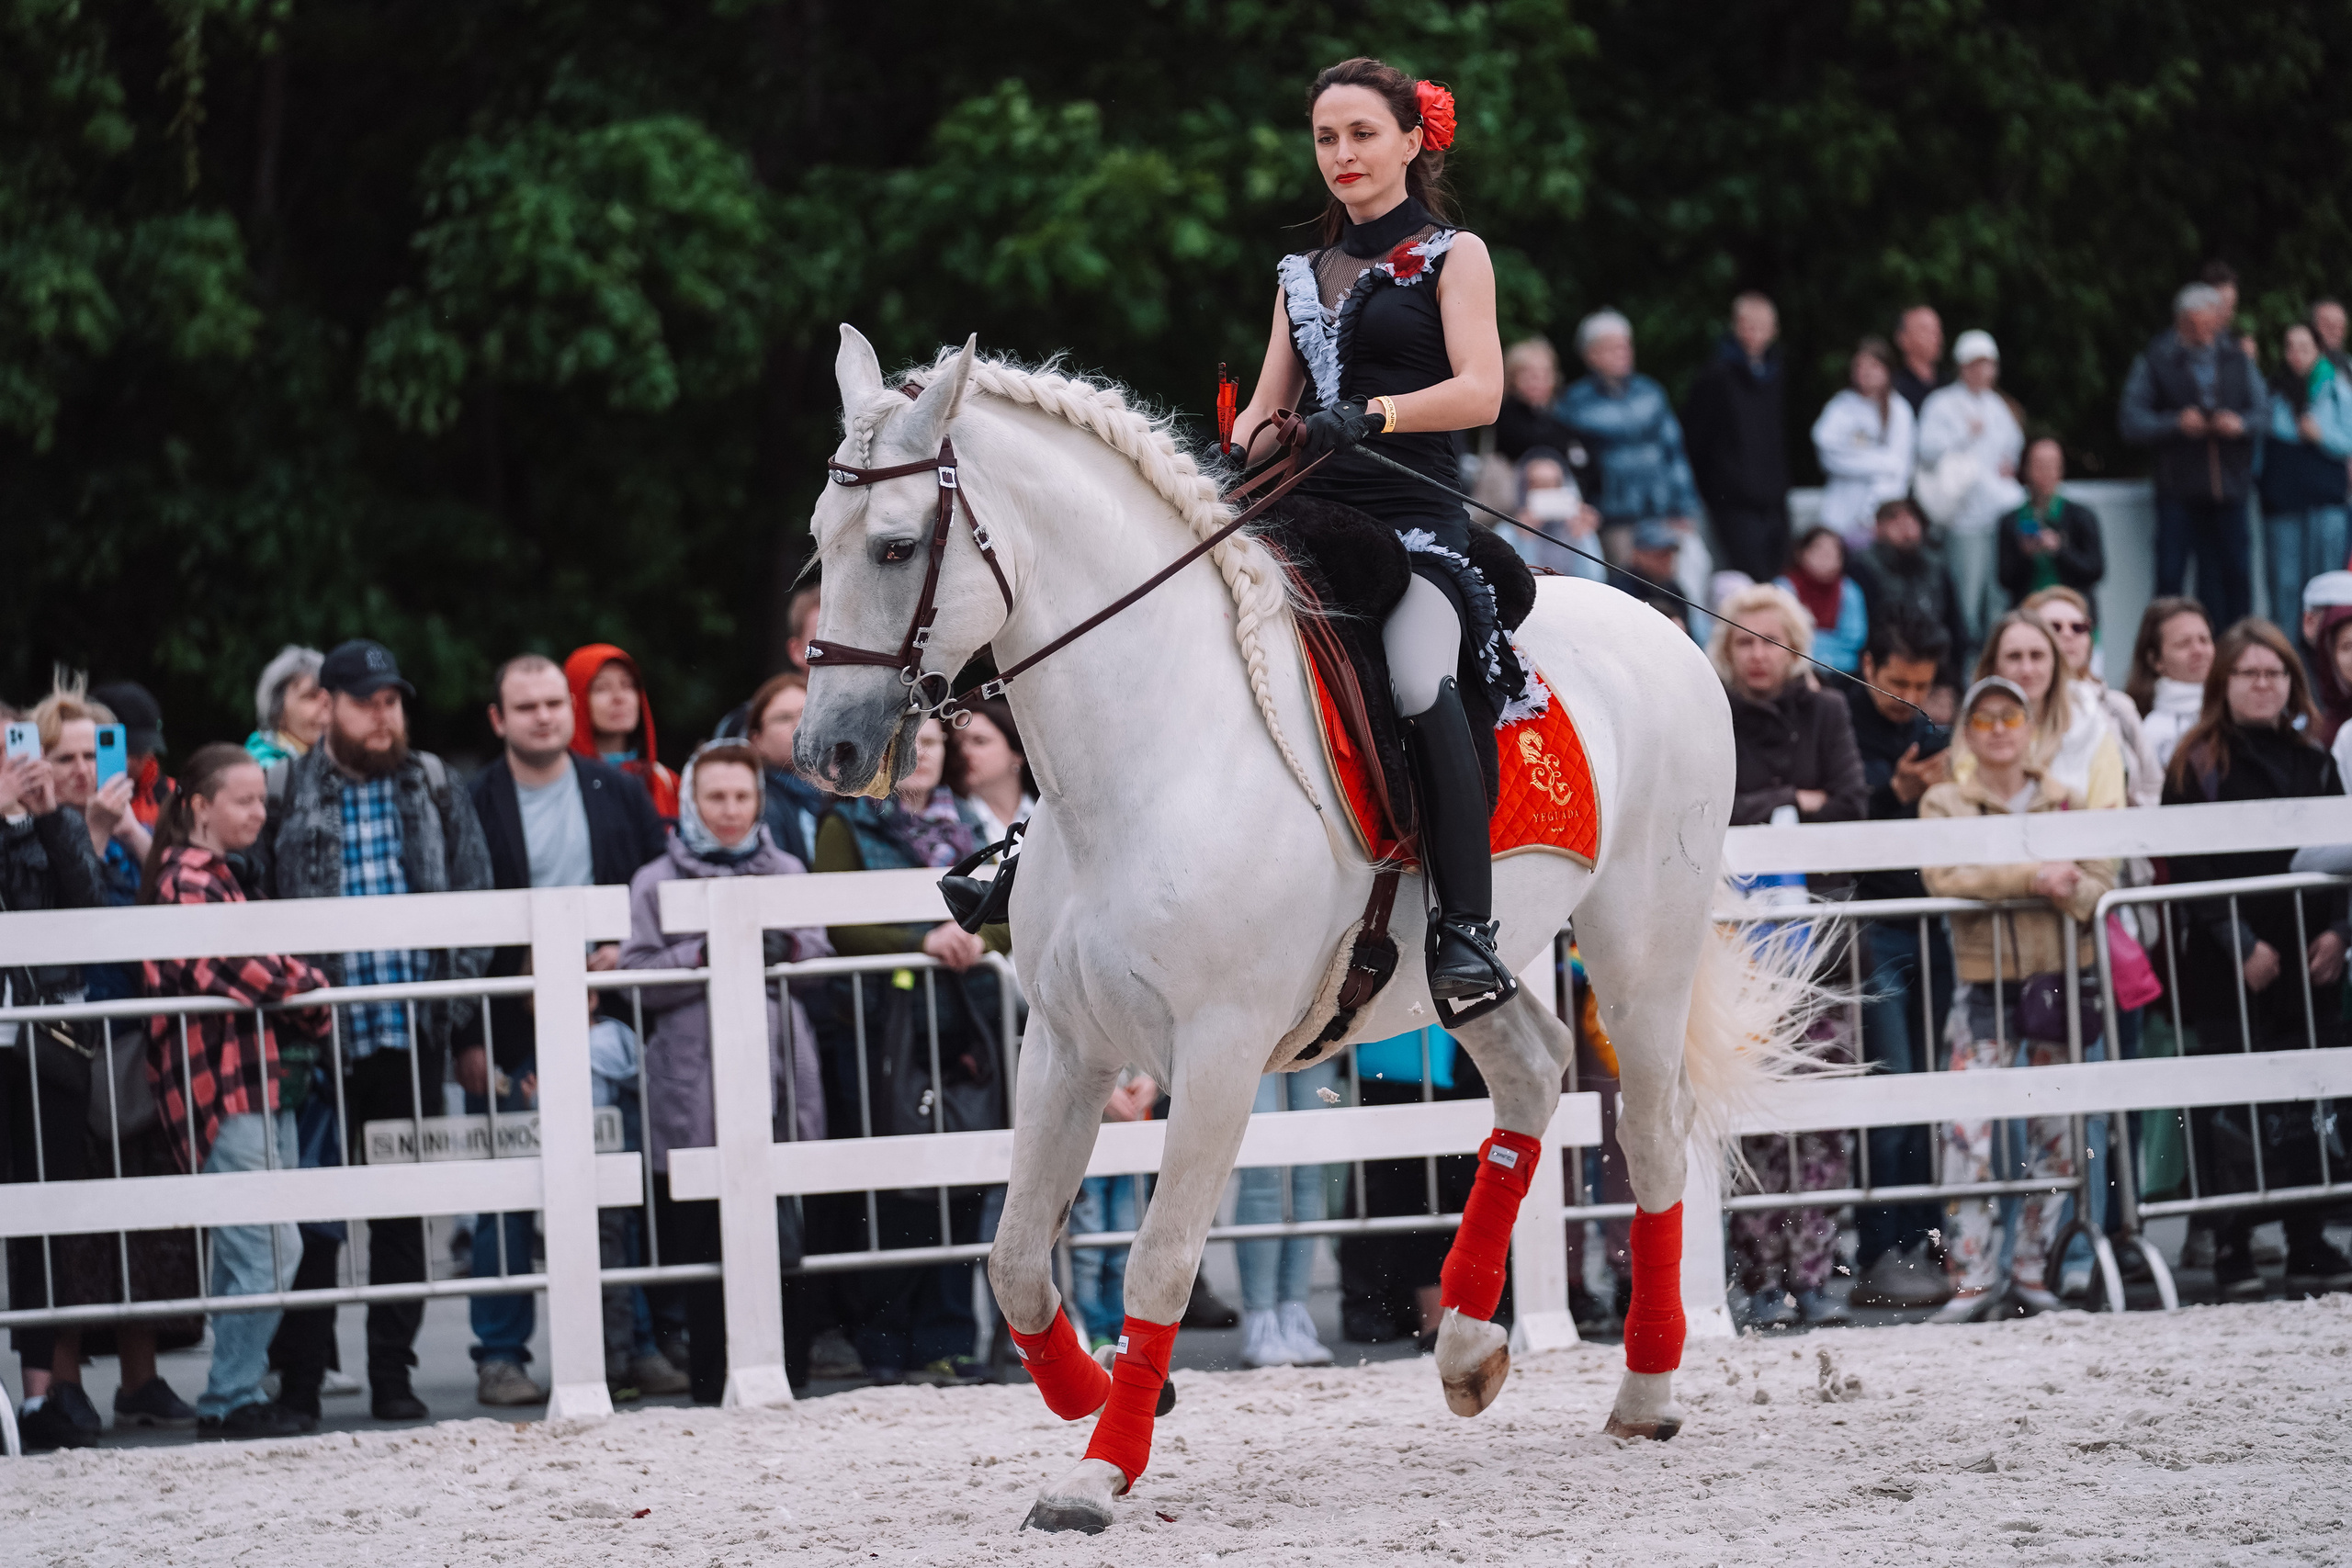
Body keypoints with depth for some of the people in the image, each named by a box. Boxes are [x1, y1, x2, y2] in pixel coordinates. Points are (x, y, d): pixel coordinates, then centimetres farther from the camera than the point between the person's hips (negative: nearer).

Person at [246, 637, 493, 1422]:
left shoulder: (436, 790, 9)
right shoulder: (284, 797, 1)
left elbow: (474, 900, 10)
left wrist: (462, 1002, 1)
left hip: (412, 1032, 2)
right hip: (321, 1034, -2)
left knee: (403, 1208, 6)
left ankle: (393, 1372, 12)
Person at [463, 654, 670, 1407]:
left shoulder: (618, 792, 9)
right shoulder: (472, 806, -1)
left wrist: (626, 951, -6)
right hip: (511, 1035, -3)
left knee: (621, 1190, 3)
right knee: (506, 1200, -1)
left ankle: (624, 1345, 10)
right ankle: (500, 1356, 4)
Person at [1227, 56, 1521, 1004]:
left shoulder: (1452, 257, 8)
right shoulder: (1303, 275, 22)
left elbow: (1480, 392, -6)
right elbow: (1265, 411, 21)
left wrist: (1370, 414, -23)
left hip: (1414, 519, -6)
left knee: (1416, 681, -33)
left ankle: (1467, 932, -33)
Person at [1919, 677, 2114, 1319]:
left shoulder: (2064, 802, 11)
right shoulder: (1944, 803, 3)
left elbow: (2100, 880, 2)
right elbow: (1943, 877, -13)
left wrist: (2068, 892, -21)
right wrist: (2031, 877, -20)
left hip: (2058, 977, 3)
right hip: (1985, 983, -3)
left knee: (2055, 1124, 4)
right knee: (1969, 1127, -12)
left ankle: (2033, 1266, 14)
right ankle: (1971, 1277, -10)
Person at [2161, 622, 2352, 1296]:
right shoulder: (2198, 765, 1)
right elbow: (2191, 869, -6)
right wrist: (2241, 945, -14)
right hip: (2229, 969, -4)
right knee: (2233, 1110, -6)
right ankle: (2233, 1250, -2)